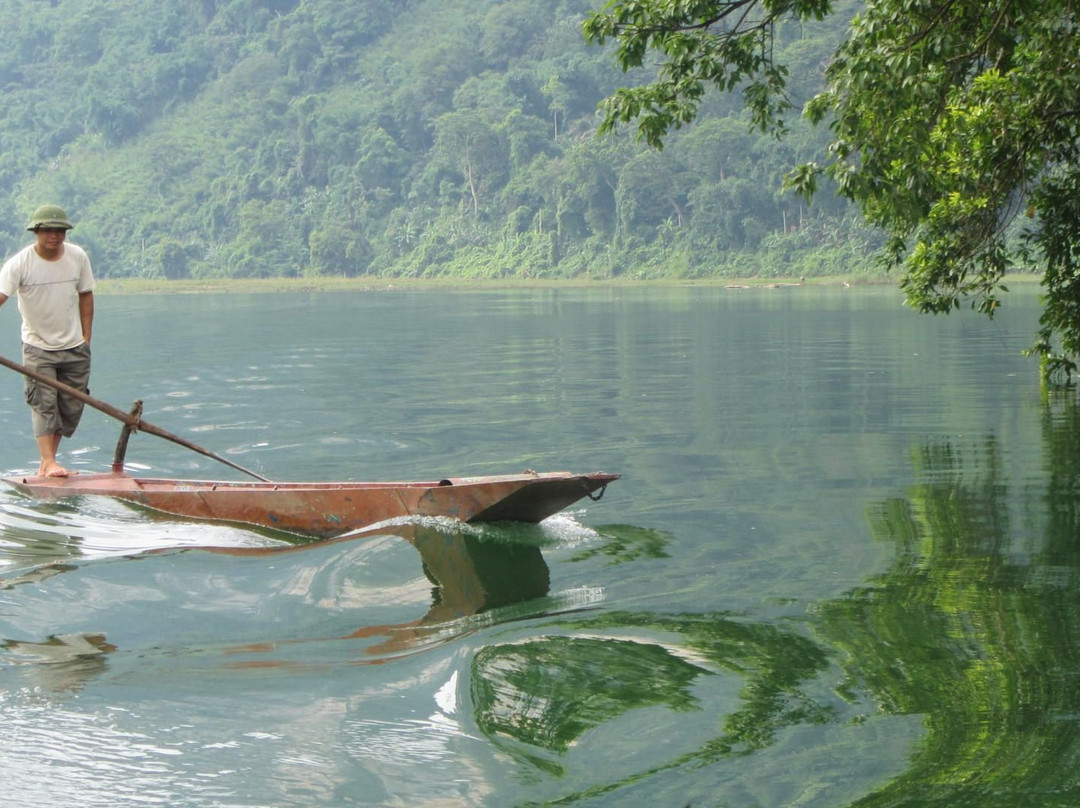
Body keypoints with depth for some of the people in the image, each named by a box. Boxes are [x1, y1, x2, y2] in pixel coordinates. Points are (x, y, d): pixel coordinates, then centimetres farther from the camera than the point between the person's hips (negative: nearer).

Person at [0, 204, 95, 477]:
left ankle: (48, 460, 16)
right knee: (43, 403, -12)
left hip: (74, 346, 4)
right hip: (38, 346, -4)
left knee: (71, 406, 5)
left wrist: (86, 337, 4)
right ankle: (48, 462, -13)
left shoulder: (78, 257, -4)